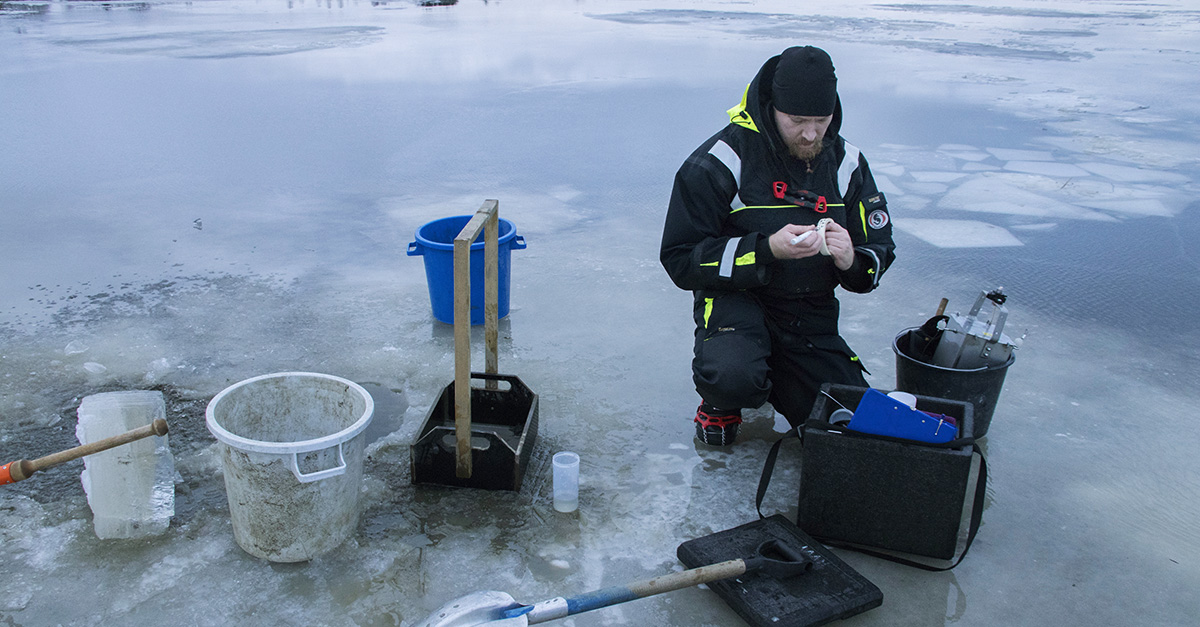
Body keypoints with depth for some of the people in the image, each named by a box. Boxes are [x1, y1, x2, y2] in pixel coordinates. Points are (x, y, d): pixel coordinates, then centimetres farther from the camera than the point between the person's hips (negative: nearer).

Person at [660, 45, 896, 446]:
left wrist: (850, 261, -20)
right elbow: (680, 259, -15)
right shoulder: (721, 160, -14)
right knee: (732, 377, -37)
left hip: (812, 313, 5)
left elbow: (879, 252, 7)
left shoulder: (847, 162, 2)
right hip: (736, 297, -5)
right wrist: (767, 249, -28)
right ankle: (722, 400, 4)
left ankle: (772, 372, 26)